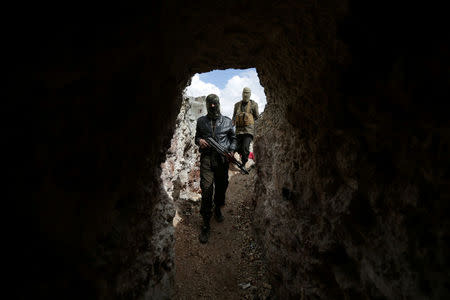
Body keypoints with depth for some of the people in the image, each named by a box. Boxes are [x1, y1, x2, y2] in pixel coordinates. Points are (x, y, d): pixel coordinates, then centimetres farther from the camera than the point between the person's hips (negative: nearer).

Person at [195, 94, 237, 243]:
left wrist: (231, 151, -2)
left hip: (223, 159, 2)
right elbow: (197, 137, 18)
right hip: (207, 159, -1)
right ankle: (205, 224, -1)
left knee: (221, 187, 13)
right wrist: (199, 141, -5)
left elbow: (233, 138, 15)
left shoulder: (227, 121, 9)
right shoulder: (201, 121, 10)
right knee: (206, 190, -9)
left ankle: (218, 209, 42)